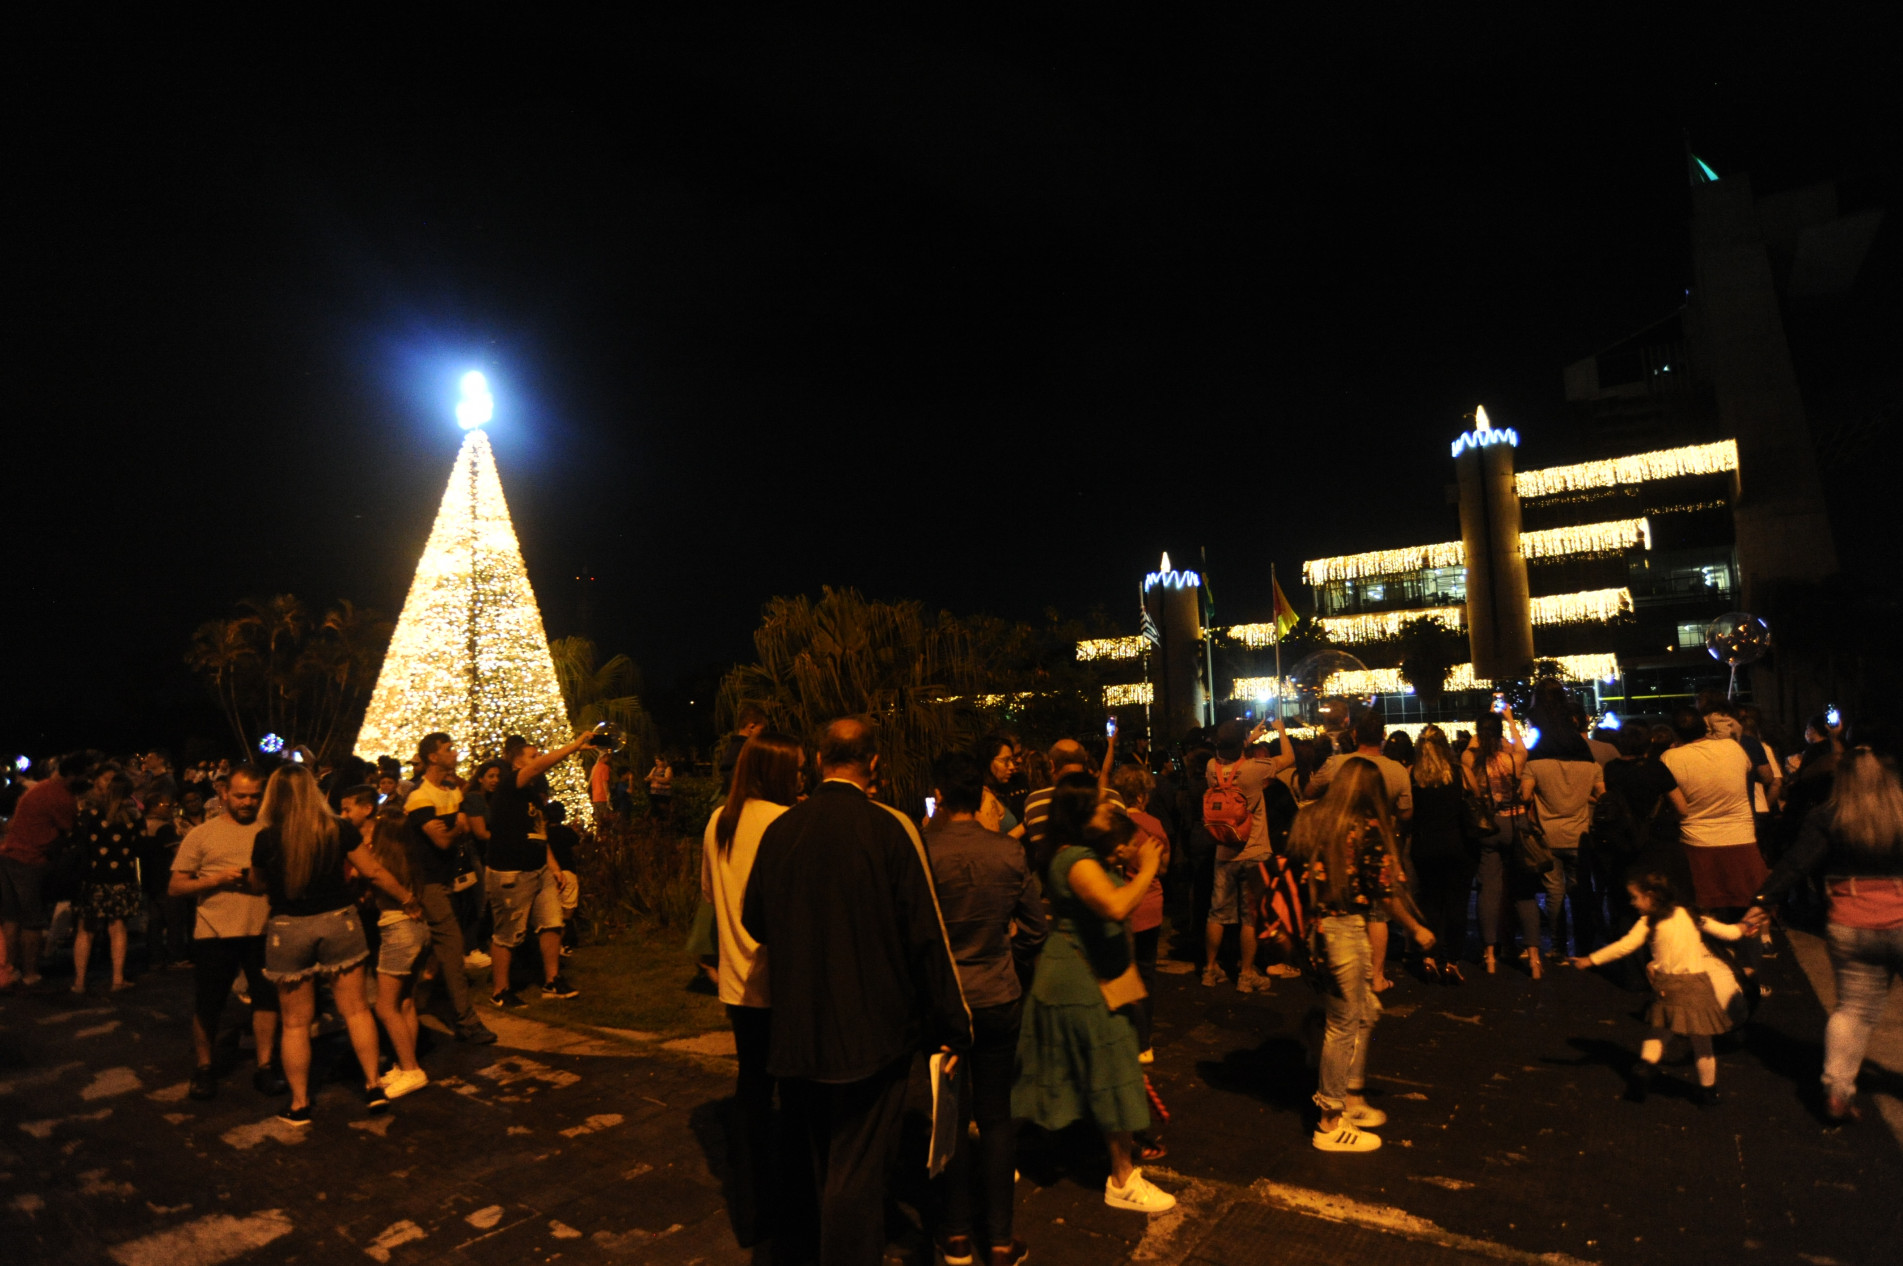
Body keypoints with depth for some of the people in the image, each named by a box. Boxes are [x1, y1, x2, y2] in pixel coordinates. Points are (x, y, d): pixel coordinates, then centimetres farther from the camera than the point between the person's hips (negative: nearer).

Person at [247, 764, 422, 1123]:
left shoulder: (266, 838, -8)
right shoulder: (337, 831, -5)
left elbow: (258, 887, 6)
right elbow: (374, 873, -1)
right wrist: (408, 899, 12)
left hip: (288, 930, 0)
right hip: (338, 922, 1)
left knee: (295, 1023, 10)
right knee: (355, 1009, 9)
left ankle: (299, 1104, 19)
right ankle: (374, 1086, 11)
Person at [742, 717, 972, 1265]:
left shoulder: (779, 828, -2)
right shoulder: (890, 827, -15)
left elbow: (753, 919, 10)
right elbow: (926, 932, -15)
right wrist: (953, 1025, -7)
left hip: (797, 1028, 5)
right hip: (873, 1029, -5)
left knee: (822, 1157, 25)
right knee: (857, 1171, 7)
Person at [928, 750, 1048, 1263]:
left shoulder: (925, 852, -18)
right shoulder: (1010, 851, -10)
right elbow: (1035, 928, -1)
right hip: (999, 996, 1)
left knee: (951, 1115, 15)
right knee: (996, 1116, 15)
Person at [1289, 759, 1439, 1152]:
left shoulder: (1310, 819, 7)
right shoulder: (1367, 829, -11)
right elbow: (1384, 892, -9)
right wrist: (1417, 930, 6)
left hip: (1314, 925, 7)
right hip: (1344, 929, -7)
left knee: (1366, 1010, 21)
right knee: (1344, 1023, 5)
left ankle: (1354, 1100, 32)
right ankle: (1330, 1123, 16)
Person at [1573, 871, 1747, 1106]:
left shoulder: (1648, 923, -7)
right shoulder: (1689, 916, 4)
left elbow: (1623, 946, -13)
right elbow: (1726, 932, 13)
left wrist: (1591, 960, -7)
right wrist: (1741, 929, 35)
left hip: (1668, 986, -2)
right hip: (1697, 983, 2)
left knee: (1659, 1033, 18)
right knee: (1701, 1041, 11)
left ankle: (1645, 1065, 2)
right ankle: (1708, 1091, 22)